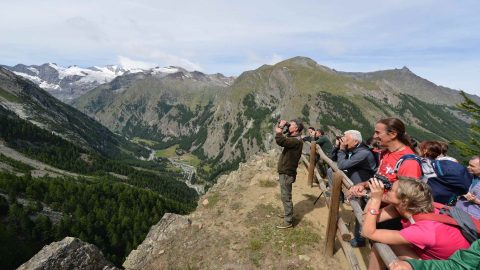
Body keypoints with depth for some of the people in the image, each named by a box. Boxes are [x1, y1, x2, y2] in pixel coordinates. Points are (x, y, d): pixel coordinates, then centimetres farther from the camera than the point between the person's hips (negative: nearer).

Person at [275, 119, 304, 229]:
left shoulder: (296, 140, -23)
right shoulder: (292, 138, 8)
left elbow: (280, 140, -35)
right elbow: (280, 137, 19)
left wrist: (280, 127, -23)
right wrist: (280, 127, 6)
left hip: (286, 173, -10)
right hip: (284, 171, 10)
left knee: (286, 197, 1)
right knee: (286, 196, 24)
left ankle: (288, 221, 13)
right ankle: (288, 213, 41)